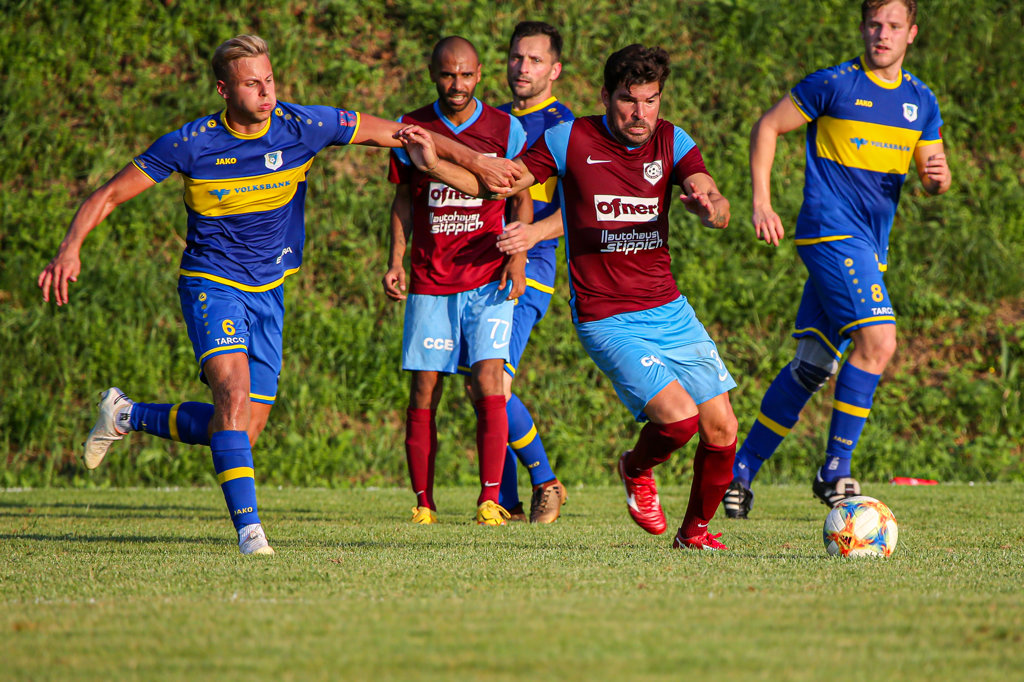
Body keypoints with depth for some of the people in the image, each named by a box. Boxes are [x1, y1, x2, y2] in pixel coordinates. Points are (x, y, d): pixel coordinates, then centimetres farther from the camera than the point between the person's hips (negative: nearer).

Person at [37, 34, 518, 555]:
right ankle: (248, 527, -26)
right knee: (235, 391, -28)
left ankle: (126, 415, 26)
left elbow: (395, 134, 1)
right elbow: (110, 195, -7)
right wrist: (71, 249, -23)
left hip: (267, 292, 4)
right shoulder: (191, 144, -14)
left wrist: (472, 159, -1)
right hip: (211, 283, -4)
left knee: (244, 430, 3)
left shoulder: (303, 126, -9)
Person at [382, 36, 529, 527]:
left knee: (488, 384, -13)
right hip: (429, 283, 1)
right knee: (423, 393, -2)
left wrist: (518, 257, -3)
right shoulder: (411, 130, 4)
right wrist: (395, 262, 4)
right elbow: (404, 201, 14)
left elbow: (522, 198, 10)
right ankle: (423, 503, 7)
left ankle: (490, 500, -10)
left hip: (488, 281, -1)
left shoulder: (505, 130, 1)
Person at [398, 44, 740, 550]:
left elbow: (716, 205, -13)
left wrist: (710, 206, -38)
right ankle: (636, 470, 13)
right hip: (607, 320, -4)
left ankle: (695, 528, 27)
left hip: (670, 311, 4)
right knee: (679, 416, -22)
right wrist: (434, 165, -16)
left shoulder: (672, 142, 1)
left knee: (721, 430, 1)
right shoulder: (569, 140, -7)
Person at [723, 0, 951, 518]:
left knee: (813, 367, 8)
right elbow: (767, 127, 1)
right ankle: (835, 470, -13)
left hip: (870, 249, 6)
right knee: (878, 340, -22)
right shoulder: (834, 85, -6)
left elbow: (933, 180, 17)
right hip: (830, 233, -6)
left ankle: (743, 469, 19)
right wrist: (761, 205, -6)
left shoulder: (921, 101, 11)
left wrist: (937, 177, -9)